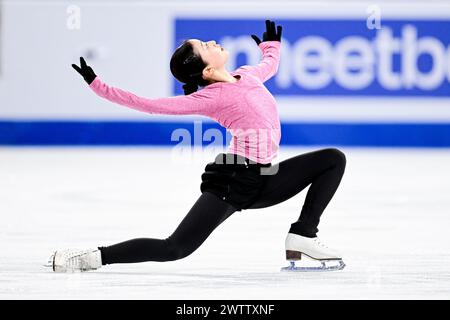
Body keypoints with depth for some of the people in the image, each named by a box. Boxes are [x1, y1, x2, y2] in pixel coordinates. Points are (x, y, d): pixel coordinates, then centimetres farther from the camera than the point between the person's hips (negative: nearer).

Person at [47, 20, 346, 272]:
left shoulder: (247, 74, 9)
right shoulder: (210, 98, -12)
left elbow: (270, 64, 37)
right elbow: (149, 104, -13)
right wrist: (98, 85, -16)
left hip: (263, 180, 8)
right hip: (233, 181, -8)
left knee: (333, 158, 6)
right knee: (176, 248, -16)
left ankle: (303, 236, 3)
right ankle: (93, 257, -10)